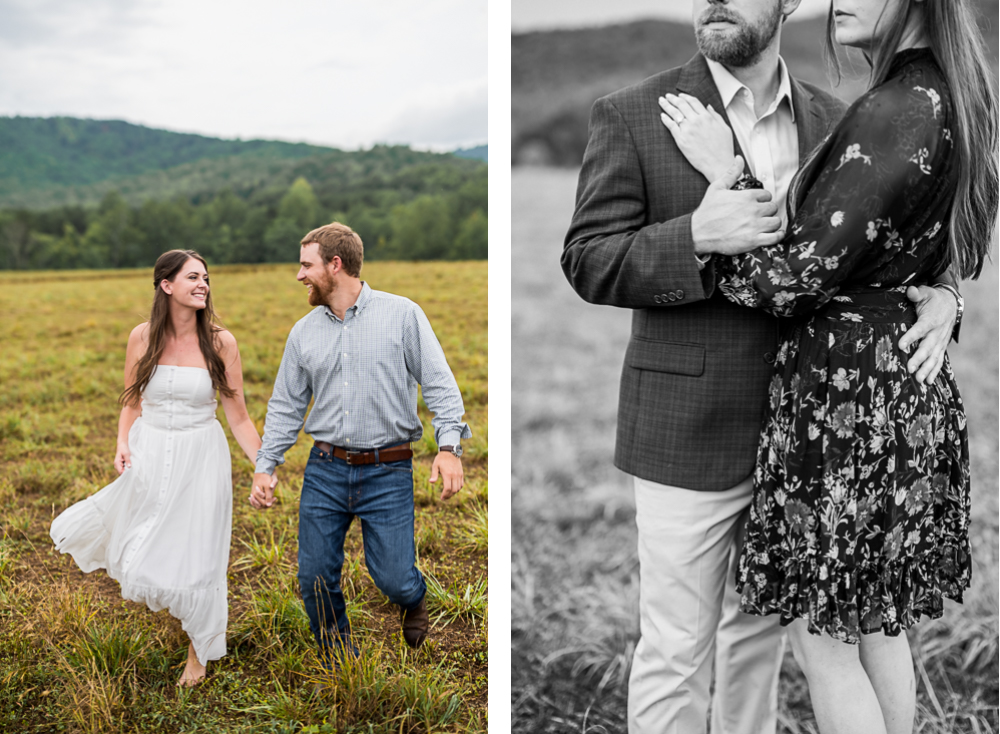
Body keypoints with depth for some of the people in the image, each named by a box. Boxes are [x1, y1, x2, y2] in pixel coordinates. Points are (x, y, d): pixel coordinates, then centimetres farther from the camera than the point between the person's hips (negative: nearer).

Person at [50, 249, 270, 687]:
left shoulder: (221, 342, -8)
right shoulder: (142, 337, -3)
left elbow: (238, 417, -5)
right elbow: (132, 403, 8)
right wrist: (123, 445, -9)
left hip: (200, 458, -2)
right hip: (149, 455, 2)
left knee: (194, 558, 6)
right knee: (142, 555, 9)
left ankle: (199, 651, 29)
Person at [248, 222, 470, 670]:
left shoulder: (402, 315, -2)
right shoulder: (304, 332, 9)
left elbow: (439, 383, -5)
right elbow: (285, 406, 14)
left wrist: (449, 446, -17)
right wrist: (265, 467, 7)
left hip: (388, 473, -4)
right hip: (325, 471, 4)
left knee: (393, 578, -5)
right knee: (315, 578, 4)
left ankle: (413, 599, 33)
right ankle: (338, 663, 27)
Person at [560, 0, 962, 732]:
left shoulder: (832, 121, 5)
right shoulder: (632, 116, -8)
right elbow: (588, 262, -11)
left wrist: (939, 294, -12)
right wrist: (695, 237, -28)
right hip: (690, 428, -4)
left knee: (758, 627, 21)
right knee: (677, 649, 4)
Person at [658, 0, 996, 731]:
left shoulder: (897, 113, -20)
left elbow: (796, 275, -20)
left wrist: (726, 174, -13)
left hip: (848, 391, -9)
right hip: (908, 388, 9)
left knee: (823, 638, 6)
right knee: (877, 622, 22)